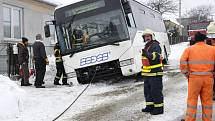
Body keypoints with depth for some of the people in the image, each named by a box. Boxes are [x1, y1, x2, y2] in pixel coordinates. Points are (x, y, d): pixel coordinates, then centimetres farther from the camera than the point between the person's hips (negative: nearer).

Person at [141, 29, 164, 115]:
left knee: (156, 91, -6)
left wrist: (148, 55, -45)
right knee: (147, 90, 15)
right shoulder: (146, 46, 17)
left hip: (155, 73, -10)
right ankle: (150, 106, 26)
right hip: (147, 73, 10)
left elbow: (156, 56, -30)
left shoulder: (155, 46, -12)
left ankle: (159, 108, 1)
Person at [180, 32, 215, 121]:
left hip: (194, 77, -1)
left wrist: (186, 74, 1)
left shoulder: (189, 49, 2)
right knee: (207, 100, 10)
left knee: (192, 99, 9)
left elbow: (182, 62, -7)